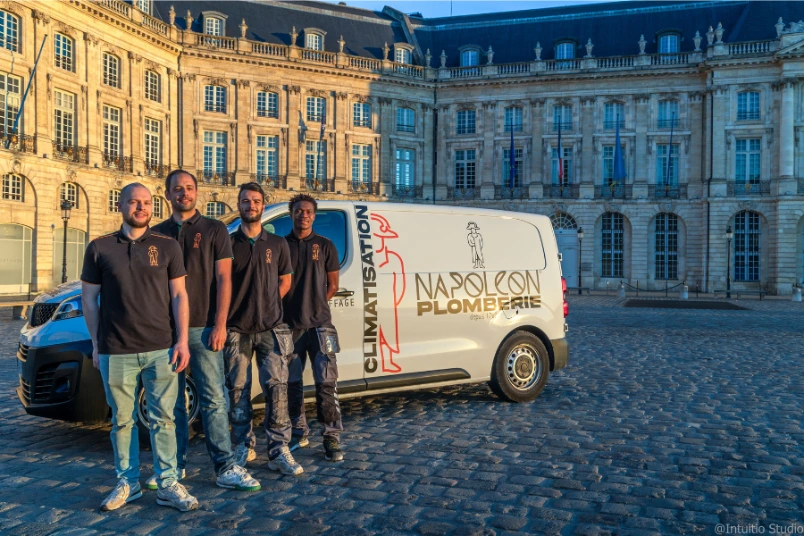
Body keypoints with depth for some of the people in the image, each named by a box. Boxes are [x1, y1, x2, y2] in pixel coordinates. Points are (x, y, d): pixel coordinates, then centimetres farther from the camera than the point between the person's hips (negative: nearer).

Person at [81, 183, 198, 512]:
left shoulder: (167, 247, 5)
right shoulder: (100, 248, 5)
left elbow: (179, 295, 4)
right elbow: (89, 298, 8)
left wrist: (182, 341, -3)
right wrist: (96, 345, 4)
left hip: (160, 350, 0)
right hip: (116, 353, 1)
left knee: (163, 419, 3)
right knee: (122, 420, 9)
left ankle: (168, 485, 10)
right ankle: (127, 483, 22)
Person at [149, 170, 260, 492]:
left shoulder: (214, 230, 3)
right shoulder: (158, 234, 11)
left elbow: (223, 279, -2)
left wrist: (219, 325, -10)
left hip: (202, 329, -3)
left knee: (213, 399, -3)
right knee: (172, 401, 10)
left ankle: (226, 468, 1)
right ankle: (175, 464, 22)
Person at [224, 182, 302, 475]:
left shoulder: (277, 244, 10)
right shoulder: (229, 243, 5)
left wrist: (266, 304, 5)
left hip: (270, 328, 1)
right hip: (237, 329, 0)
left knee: (277, 387, -5)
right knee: (238, 390, 4)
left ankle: (279, 451, 1)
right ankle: (244, 446, 19)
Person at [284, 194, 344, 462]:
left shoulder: (325, 246, 6)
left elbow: (333, 285, 8)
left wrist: (315, 305, 3)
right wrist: (292, 307, 2)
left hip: (319, 324, -1)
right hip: (290, 325, 2)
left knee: (326, 382, -6)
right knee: (292, 383, 10)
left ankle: (332, 437, 1)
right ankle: (299, 433, 24)